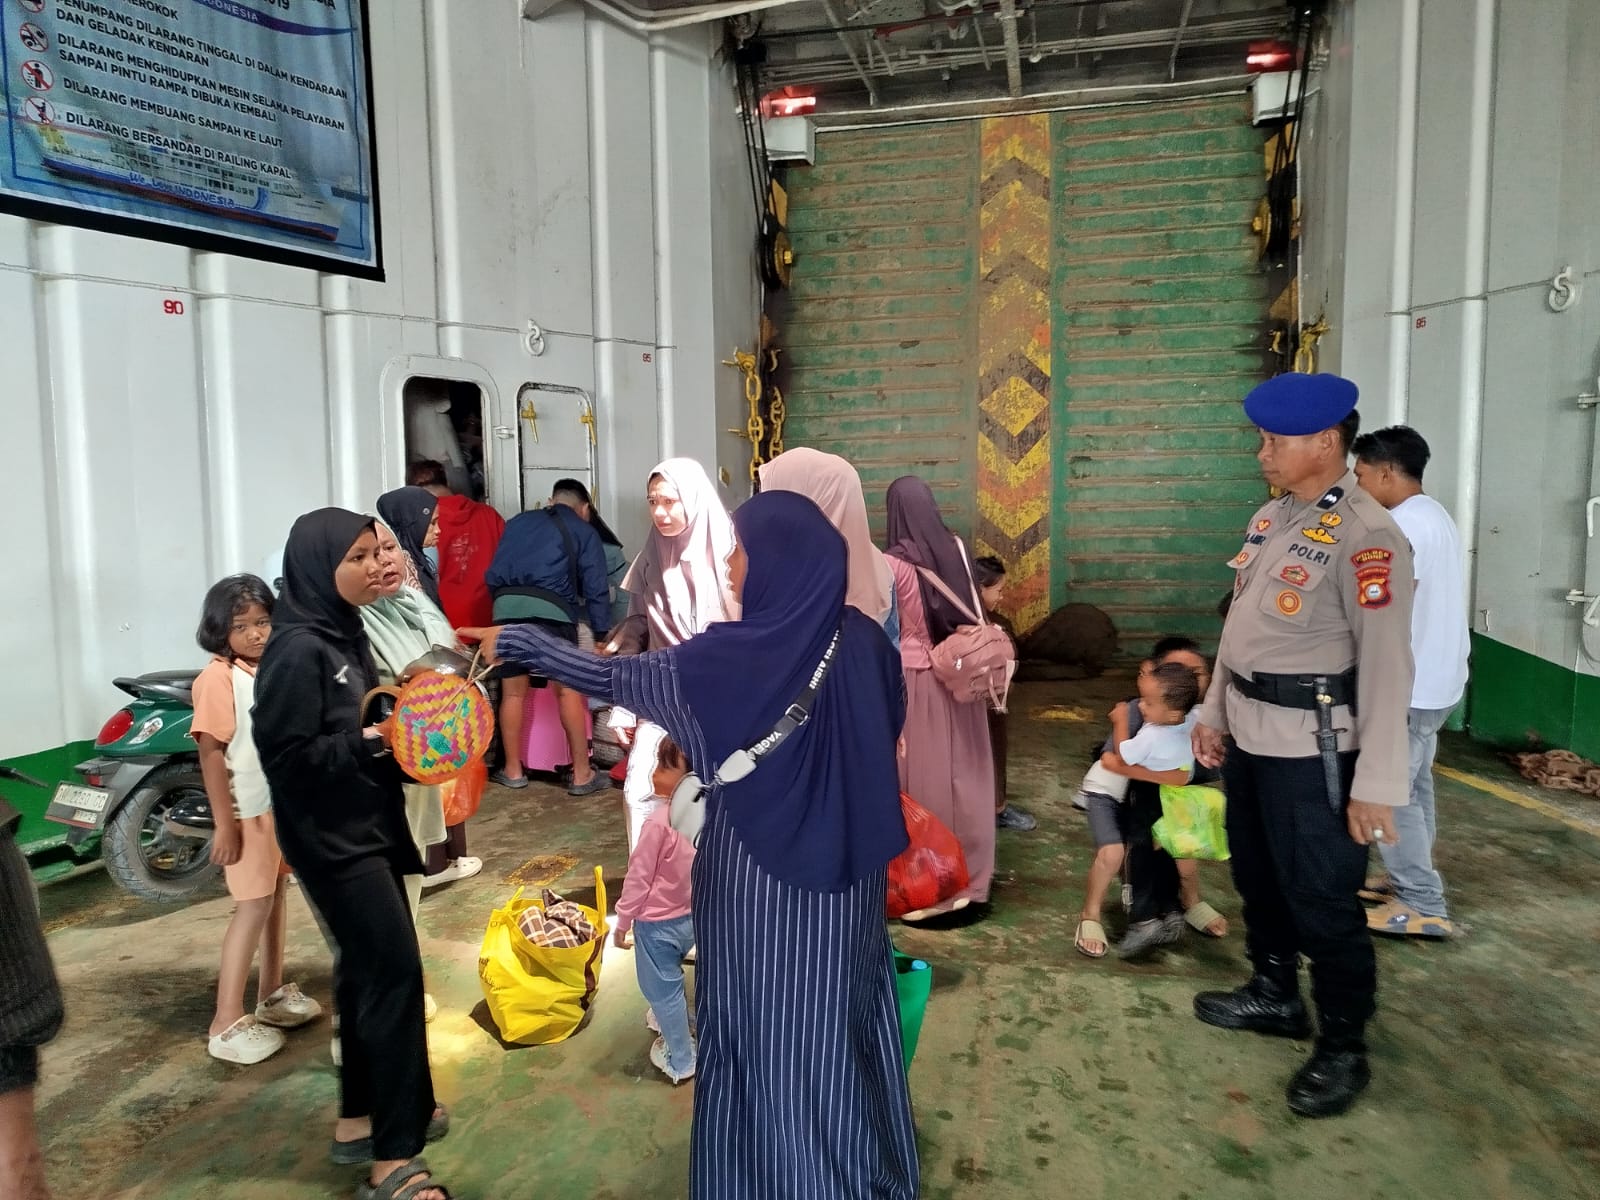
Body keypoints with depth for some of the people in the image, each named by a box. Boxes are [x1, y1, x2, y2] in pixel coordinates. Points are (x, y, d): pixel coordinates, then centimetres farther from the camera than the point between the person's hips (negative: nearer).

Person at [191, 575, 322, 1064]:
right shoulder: (218, 676, -17)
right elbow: (210, 752, -19)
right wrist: (224, 821, -21)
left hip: (284, 802, 7)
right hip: (247, 810, -7)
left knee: (276, 895, 17)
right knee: (253, 906, -5)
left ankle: (273, 993, 32)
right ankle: (227, 1023, 4)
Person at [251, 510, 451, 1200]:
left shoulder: (344, 633, 7)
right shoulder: (296, 650, -19)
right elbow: (285, 755, -21)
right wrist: (370, 741, -26)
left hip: (367, 827, 9)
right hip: (330, 839, -9)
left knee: (369, 968, 16)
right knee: (394, 970, -7)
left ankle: (362, 1118, 30)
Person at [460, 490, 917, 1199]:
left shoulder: (730, 659, -21)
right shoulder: (865, 642, -7)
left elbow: (609, 676, -10)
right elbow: (889, 735, 7)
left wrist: (511, 641, 2)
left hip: (758, 884, -5)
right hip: (844, 877, 5)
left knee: (766, 1033, 13)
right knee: (840, 1021, 20)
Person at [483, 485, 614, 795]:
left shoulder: (517, 522, 28)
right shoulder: (584, 531, 17)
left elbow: (493, 573, 23)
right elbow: (595, 587, 10)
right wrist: (602, 633, 13)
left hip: (506, 606, 4)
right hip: (550, 609, -4)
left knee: (512, 691, 13)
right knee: (568, 691, 4)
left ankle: (513, 770, 24)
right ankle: (582, 774, 7)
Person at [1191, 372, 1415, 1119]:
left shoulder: (1366, 535, -18)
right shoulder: (1271, 518, 8)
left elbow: (1387, 667, -20)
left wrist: (1376, 785, -20)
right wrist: (1215, 714, 18)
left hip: (1311, 745, -8)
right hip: (1250, 733, 9)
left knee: (1321, 900, 4)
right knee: (1258, 877, 22)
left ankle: (1342, 1050, 24)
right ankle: (1274, 996, 43)